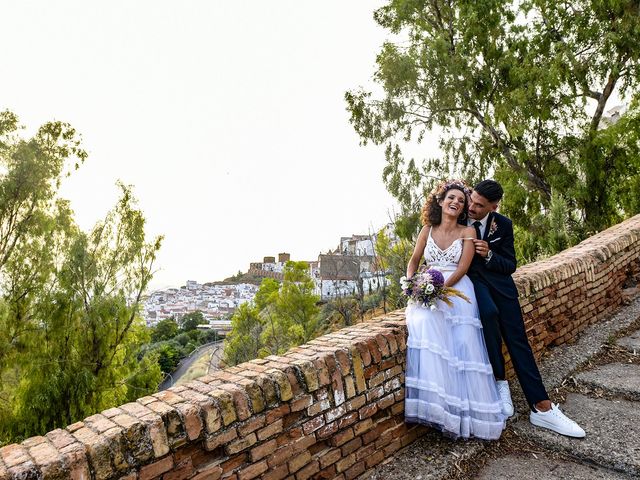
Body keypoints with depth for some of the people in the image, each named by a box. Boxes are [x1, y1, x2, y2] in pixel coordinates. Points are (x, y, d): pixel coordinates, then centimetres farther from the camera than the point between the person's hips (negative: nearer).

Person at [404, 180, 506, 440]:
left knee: (462, 347, -19)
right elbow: (413, 261, 15)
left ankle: (461, 410, -5)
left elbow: (462, 268, -5)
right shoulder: (428, 230, 14)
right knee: (424, 324, -30)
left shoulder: (468, 232, 6)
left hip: (457, 292, -1)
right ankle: (431, 402, -26)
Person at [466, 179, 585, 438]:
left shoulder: (503, 224, -3)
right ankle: (499, 381, -17)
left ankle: (542, 407, 3)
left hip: (498, 282, 3)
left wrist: (488, 255, -20)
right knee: (488, 312, -35)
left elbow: (510, 266, -2)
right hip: (471, 279, -2)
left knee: (517, 340, -3)